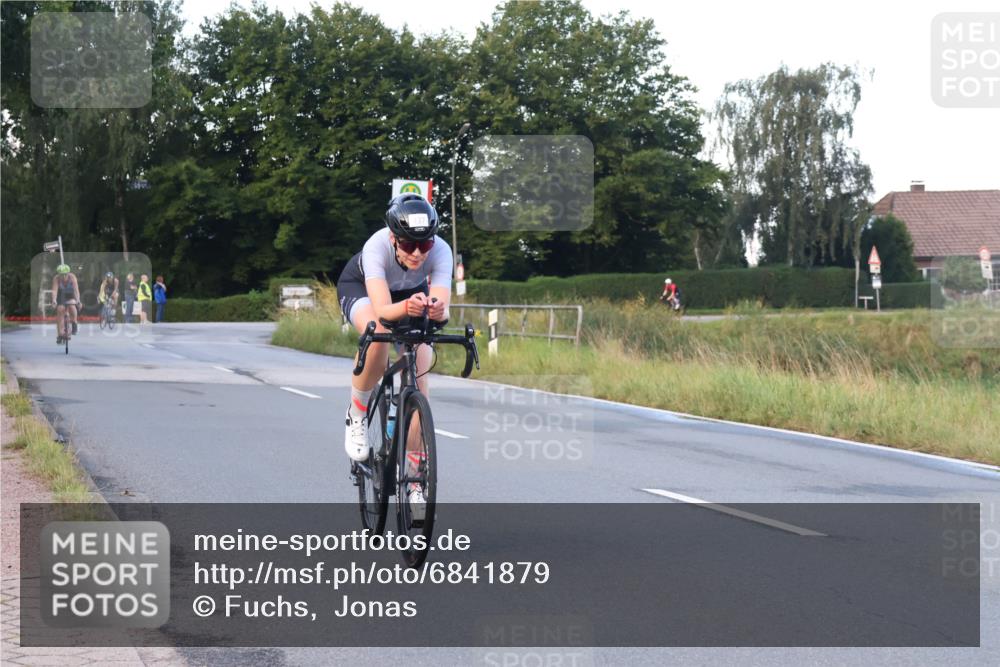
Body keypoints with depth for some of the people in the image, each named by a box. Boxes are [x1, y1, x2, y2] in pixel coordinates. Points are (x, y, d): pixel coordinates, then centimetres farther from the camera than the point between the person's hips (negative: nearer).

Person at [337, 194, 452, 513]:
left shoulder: (440, 251, -35)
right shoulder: (377, 247, -40)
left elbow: (442, 307, -43)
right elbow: (382, 310, -50)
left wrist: (438, 310, -67)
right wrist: (406, 308, -71)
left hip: (413, 294, 3)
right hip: (360, 287, -2)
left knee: (419, 382, -12)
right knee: (378, 335, -37)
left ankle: (414, 477, -1)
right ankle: (356, 415, -12)